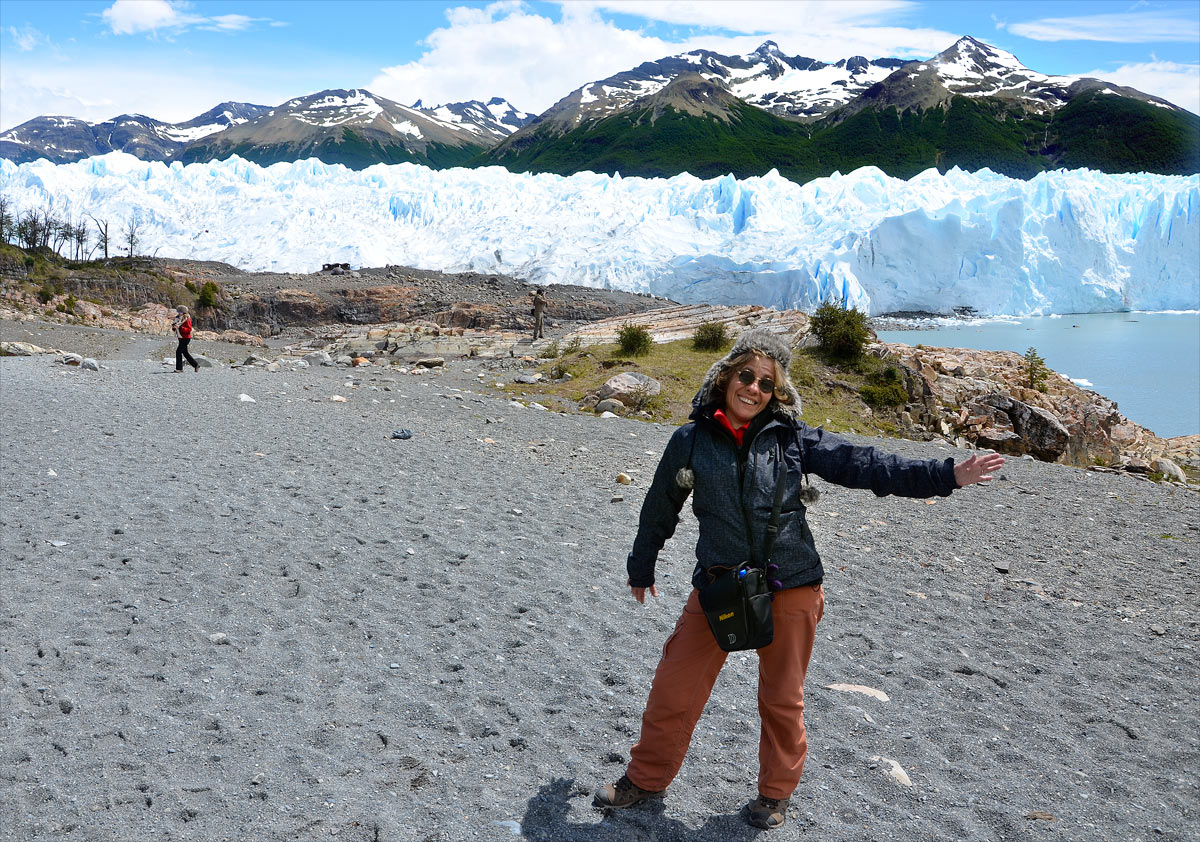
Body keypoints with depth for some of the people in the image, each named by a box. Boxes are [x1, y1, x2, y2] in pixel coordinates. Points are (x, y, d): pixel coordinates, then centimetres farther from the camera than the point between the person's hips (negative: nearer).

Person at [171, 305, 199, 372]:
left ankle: (179, 368, -10)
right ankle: (196, 365, 22)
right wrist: (173, 326, -5)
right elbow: (174, 330, 18)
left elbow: (189, 329, -18)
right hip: (181, 338, 9)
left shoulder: (186, 319, -10)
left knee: (178, 352, -13)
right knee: (185, 353, 13)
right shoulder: (178, 318, 13)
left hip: (186, 338, -9)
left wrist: (180, 327, -27)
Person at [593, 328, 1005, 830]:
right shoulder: (691, 441, -1)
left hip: (790, 590, 0)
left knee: (782, 699, 14)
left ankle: (775, 794, 36)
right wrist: (641, 569, 22)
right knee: (672, 691, 5)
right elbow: (660, 508, 12)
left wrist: (949, 475, -8)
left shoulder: (792, 439, -2)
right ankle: (646, 780, 29)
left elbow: (866, 466, -2)